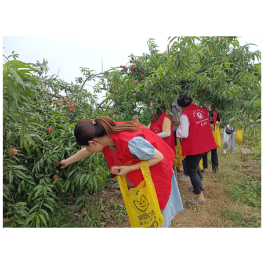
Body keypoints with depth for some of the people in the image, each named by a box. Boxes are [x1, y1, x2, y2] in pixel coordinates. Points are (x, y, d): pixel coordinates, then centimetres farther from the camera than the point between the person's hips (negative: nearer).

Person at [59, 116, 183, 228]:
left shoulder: (131, 142, -42)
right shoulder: (107, 132, -18)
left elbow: (159, 157, -27)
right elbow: (88, 151, 3)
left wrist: (129, 169, -28)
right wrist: (67, 161, 13)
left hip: (157, 169, -6)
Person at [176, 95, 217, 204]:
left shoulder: (185, 114, -16)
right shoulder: (202, 110, 6)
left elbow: (184, 134, -20)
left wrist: (178, 129, -1)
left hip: (194, 146, -8)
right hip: (206, 144, 8)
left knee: (192, 171, 6)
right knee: (195, 165, 28)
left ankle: (200, 197, 12)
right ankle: (198, 186, 43)